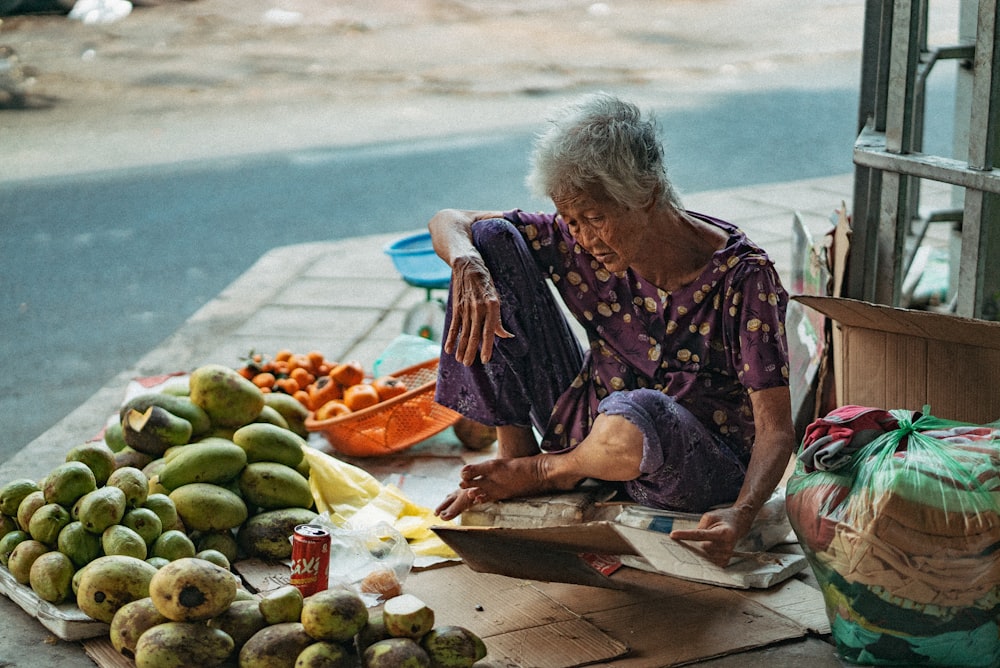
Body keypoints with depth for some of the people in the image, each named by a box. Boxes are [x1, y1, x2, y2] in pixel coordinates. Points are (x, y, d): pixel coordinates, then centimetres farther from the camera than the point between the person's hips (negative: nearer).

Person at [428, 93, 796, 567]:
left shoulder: (742, 276, -23)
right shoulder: (585, 242, -11)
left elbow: (776, 429, -25)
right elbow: (449, 222, -4)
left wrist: (739, 516, -45)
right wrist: (468, 265, -29)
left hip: (701, 474, -4)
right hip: (590, 431, 4)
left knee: (635, 414, -45)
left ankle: (547, 471, -7)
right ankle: (516, 451, -3)